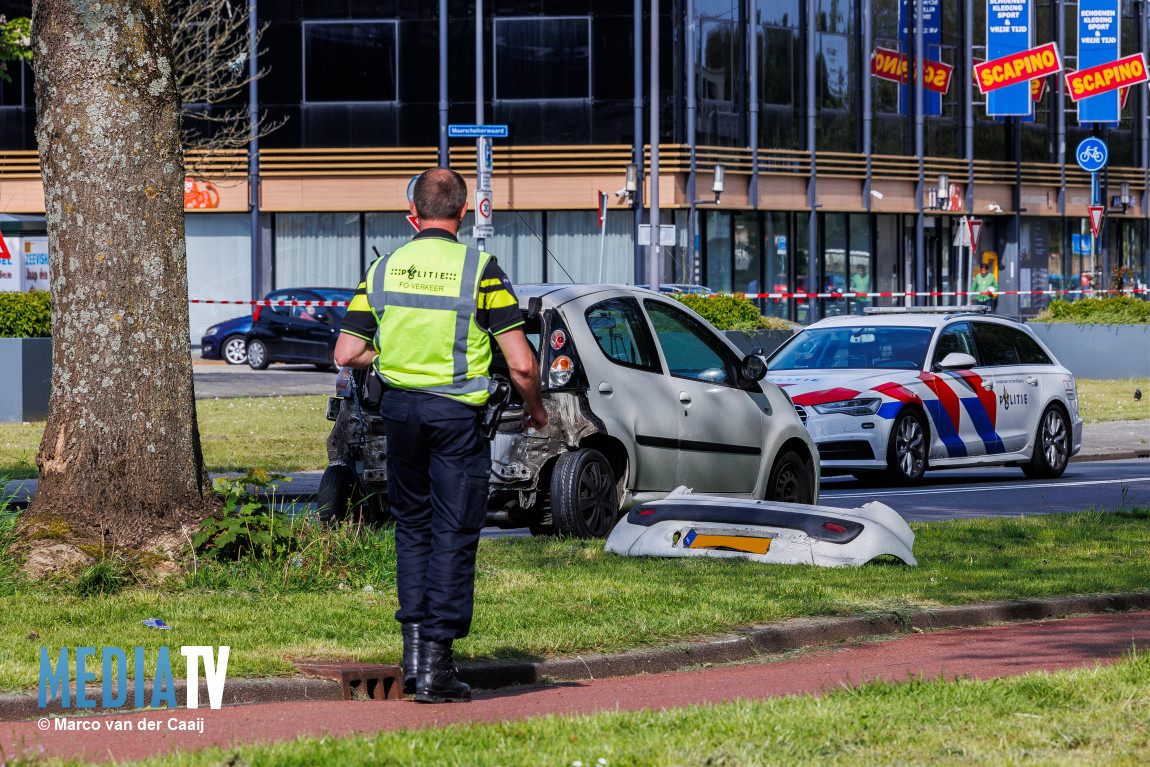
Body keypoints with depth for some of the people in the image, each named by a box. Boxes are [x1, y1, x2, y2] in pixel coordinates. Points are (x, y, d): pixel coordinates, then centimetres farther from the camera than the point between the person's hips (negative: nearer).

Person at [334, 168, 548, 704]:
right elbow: (521, 362, -13)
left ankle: (414, 652, 10)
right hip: (457, 414, -3)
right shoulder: (479, 270, -10)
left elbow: (346, 353, 1)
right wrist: (535, 409, 5)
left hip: (399, 408, 4)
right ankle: (436, 666, 1)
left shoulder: (384, 270, 1)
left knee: (412, 527, 18)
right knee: (453, 534, 3)